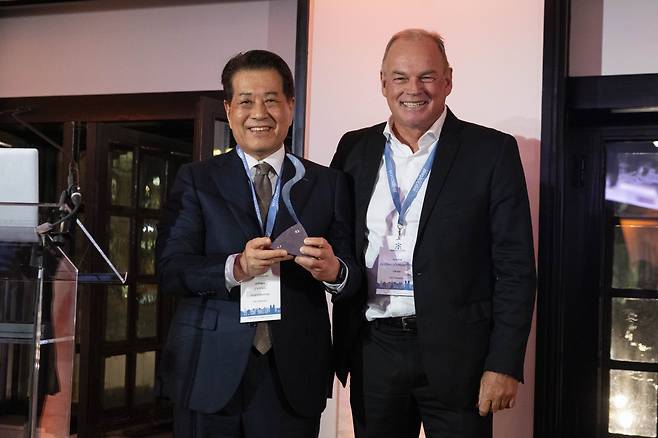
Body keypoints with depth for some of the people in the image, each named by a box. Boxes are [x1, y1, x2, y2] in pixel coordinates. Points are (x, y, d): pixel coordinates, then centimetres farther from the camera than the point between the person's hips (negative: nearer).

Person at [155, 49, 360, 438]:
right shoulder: (197, 180, 4)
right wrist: (235, 268, -22)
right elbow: (170, 270, -5)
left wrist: (333, 270, -20)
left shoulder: (329, 183, 7)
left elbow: (353, 278, 2)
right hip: (210, 373, -1)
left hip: (294, 377, 1)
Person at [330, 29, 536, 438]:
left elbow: (515, 266, -5)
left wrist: (505, 365, -10)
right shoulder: (355, 149, 8)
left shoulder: (493, 151, -3)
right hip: (372, 352, 3)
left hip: (456, 353, -3)